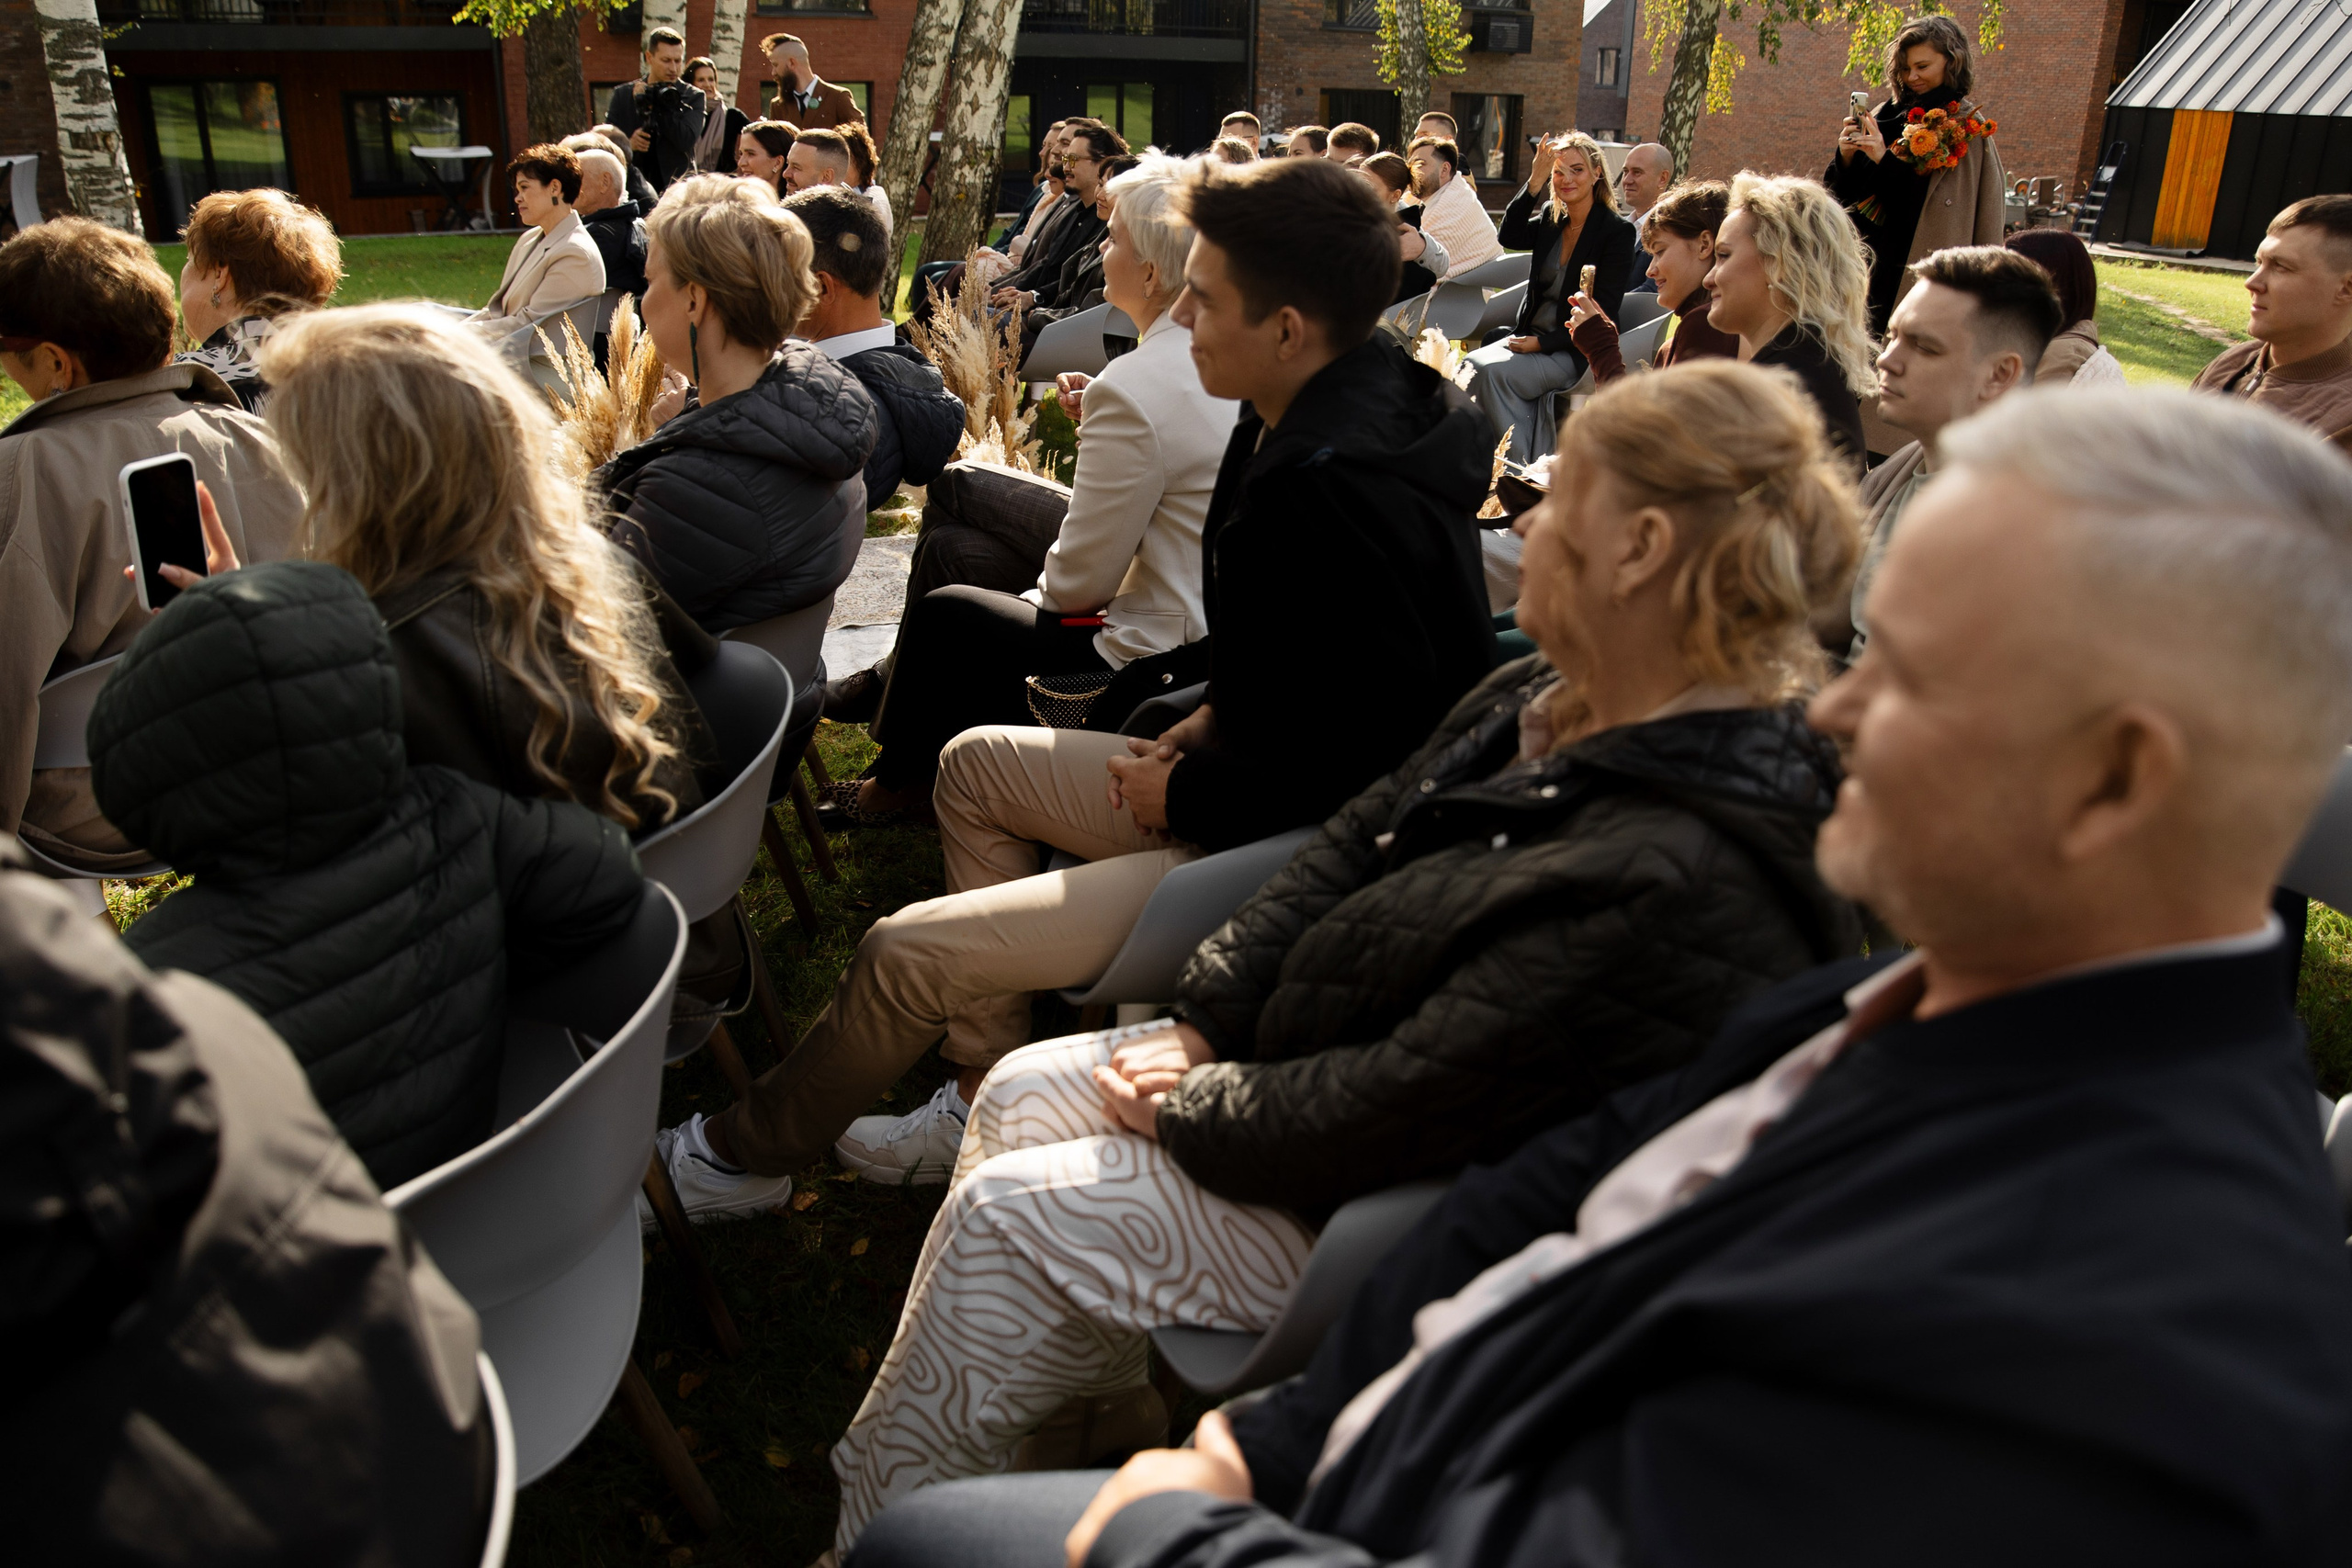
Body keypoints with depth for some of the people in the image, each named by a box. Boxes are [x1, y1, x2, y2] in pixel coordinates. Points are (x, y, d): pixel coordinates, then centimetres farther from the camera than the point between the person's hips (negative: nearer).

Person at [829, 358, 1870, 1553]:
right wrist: (1200, 1024, -5)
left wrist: (1190, 1106, -16)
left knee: (1004, 1214, -9)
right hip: (1316, 1061, 9)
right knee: (1021, 1092, 8)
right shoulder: (1538, 702, -4)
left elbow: (1395, 1118, -31)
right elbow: (1354, 846, 3)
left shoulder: (1676, 883, -34)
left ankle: (885, 1516, 20)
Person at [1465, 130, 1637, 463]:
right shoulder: (1550, 218, 11)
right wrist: (1536, 180, -13)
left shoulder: (1618, 231, -7)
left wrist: (1543, 343, -18)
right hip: (1530, 334, 6)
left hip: (1573, 350, -6)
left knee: (1493, 373, -28)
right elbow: (1510, 239, -7)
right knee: (1472, 364, -22)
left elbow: (1603, 311, -11)